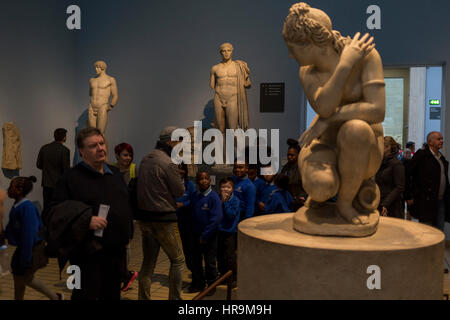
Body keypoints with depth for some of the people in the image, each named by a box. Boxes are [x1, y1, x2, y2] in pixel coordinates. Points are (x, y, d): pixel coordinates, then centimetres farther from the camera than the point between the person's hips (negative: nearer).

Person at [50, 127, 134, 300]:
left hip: (116, 249, 6)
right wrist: (86, 220, -26)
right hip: (88, 252, -6)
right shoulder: (72, 177, -8)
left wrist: (127, 233, 15)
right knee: (87, 294, 1)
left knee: (113, 294, 17)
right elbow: (57, 212, -13)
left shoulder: (115, 173, 10)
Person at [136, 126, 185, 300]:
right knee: (177, 260, 7)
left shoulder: (145, 160, 9)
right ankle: (174, 298, 10)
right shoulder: (168, 163, -16)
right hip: (163, 219, -7)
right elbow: (180, 191, -11)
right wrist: (178, 176, 7)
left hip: (144, 217, 8)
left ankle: (143, 298, 19)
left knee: (148, 262, 14)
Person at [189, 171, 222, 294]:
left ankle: (211, 285, 23)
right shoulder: (194, 196, 0)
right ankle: (197, 283, 30)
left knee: (210, 262, 6)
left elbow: (217, 218, -19)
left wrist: (205, 235, -17)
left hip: (209, 236, -5)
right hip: (196, 234, 5)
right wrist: (192, 231, -1)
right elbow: (193, 215, 7)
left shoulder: (214, 197, -14)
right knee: (196, 260, 14)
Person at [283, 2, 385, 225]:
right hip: (325, 149, 2)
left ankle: (345, 202, -14)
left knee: (355, 129, -39)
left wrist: (328, 120, -28)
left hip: (361, 150, -1)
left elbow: (378, 111, -28)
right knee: (320, 188, -34)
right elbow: (323, 108, -27)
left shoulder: (367, 55, -16)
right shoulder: (307, 73, -6)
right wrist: (346, 63, -27)